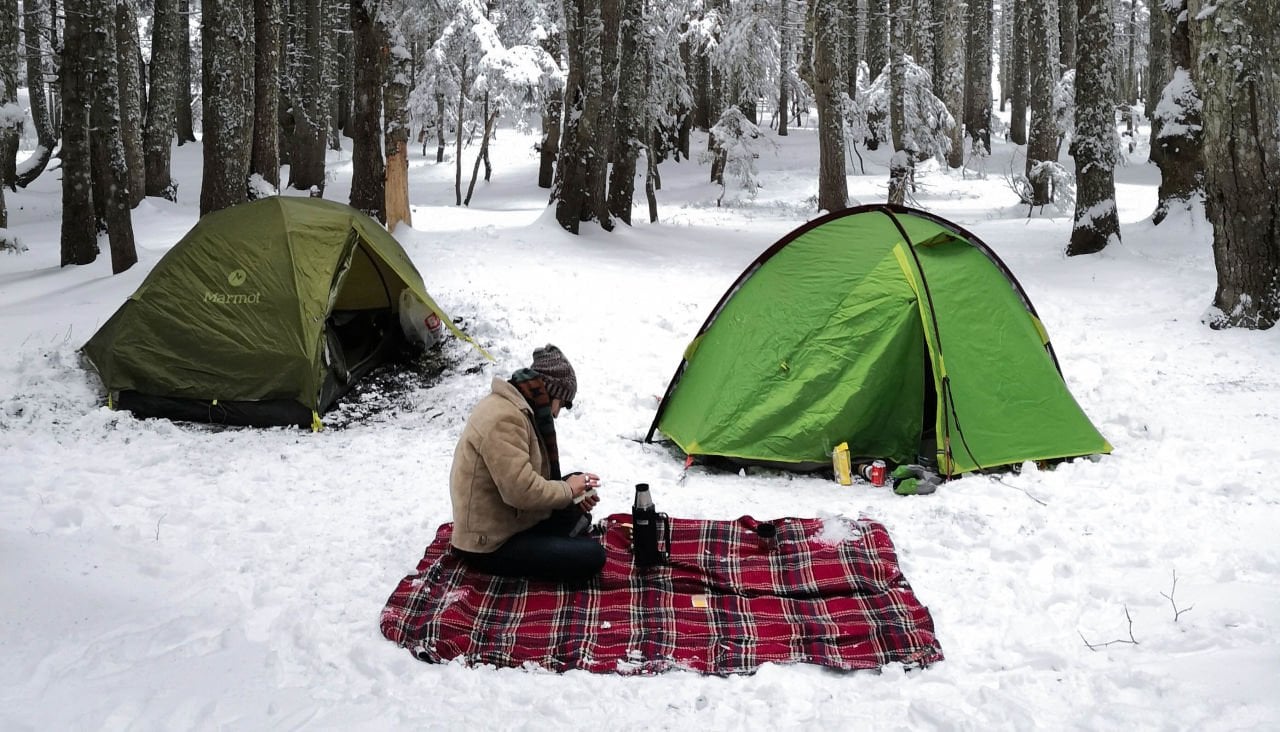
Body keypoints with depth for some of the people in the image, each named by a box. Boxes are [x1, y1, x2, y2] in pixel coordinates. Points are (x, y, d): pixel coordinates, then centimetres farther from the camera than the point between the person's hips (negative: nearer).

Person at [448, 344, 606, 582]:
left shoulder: (517, 406, 9)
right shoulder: (504, 418, -25)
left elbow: (530, 477, 14)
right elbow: (523, 491, -31)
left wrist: (573, 491, -1)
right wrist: (568, 490, -14)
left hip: (511, 520, 11)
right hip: (491, 544, -11)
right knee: (591, 556, -17)